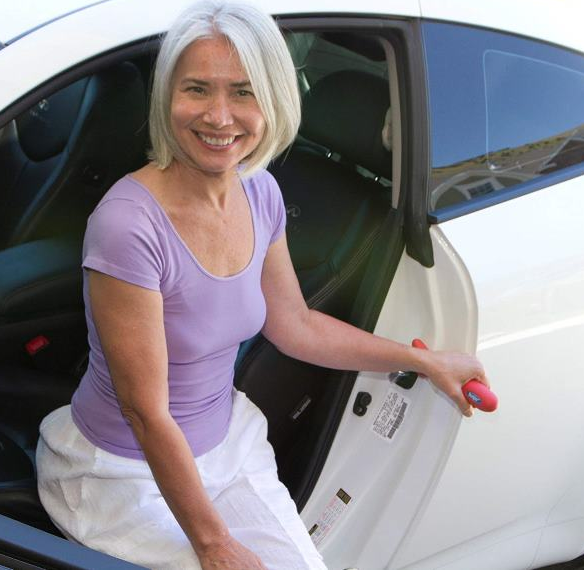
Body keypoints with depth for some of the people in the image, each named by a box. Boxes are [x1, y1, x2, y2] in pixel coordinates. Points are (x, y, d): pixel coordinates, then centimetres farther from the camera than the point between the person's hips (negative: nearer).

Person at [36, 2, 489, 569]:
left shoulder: (259, 193, -6)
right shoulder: (128, 225, -29)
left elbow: (294, 325, 7)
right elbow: (148, 414, -23)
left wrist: (425, 361, 10)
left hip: (225, 437, 6)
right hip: (125, 470, -5)